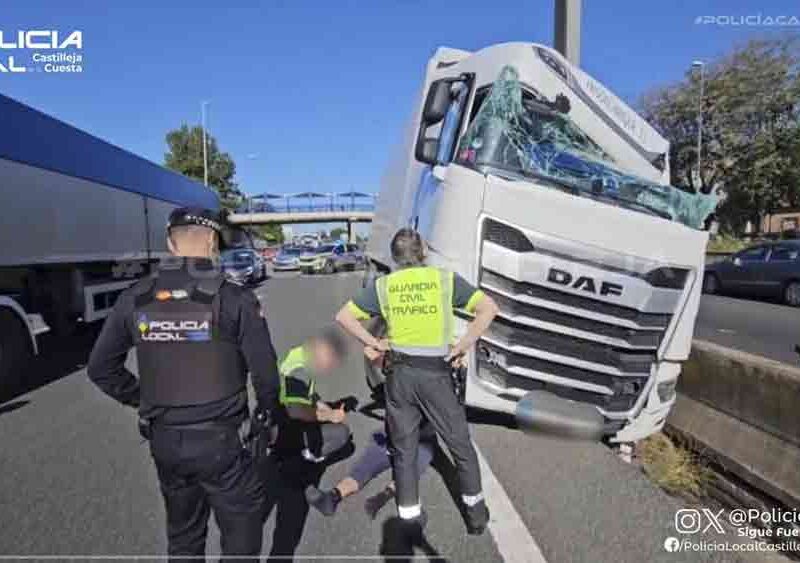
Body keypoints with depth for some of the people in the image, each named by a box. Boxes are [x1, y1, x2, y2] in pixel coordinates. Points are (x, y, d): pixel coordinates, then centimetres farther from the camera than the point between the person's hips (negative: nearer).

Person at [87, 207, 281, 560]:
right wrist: (269, 413, 7)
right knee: (242, 526, 16)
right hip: (218, 439, -5)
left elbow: (100, 368, 6)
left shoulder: (135, 298, -2)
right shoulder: (233, 299, -16)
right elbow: (264, 371, -12)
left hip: (163, 440, 5)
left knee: (182, 532, 25)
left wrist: (143, 401, 17)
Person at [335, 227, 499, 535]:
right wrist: (465, 344, -3)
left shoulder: (383, 285, 4)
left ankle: (410, 517, 27)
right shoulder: (445, 278, -1)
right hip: (436, 373, -2)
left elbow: (344, 316, 3)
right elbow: (488, 307, -8)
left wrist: (374, 343, 5)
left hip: (399, 374, 2)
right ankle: (475, 510, 30)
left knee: (404, 449, 16)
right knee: (460, 444, 17)